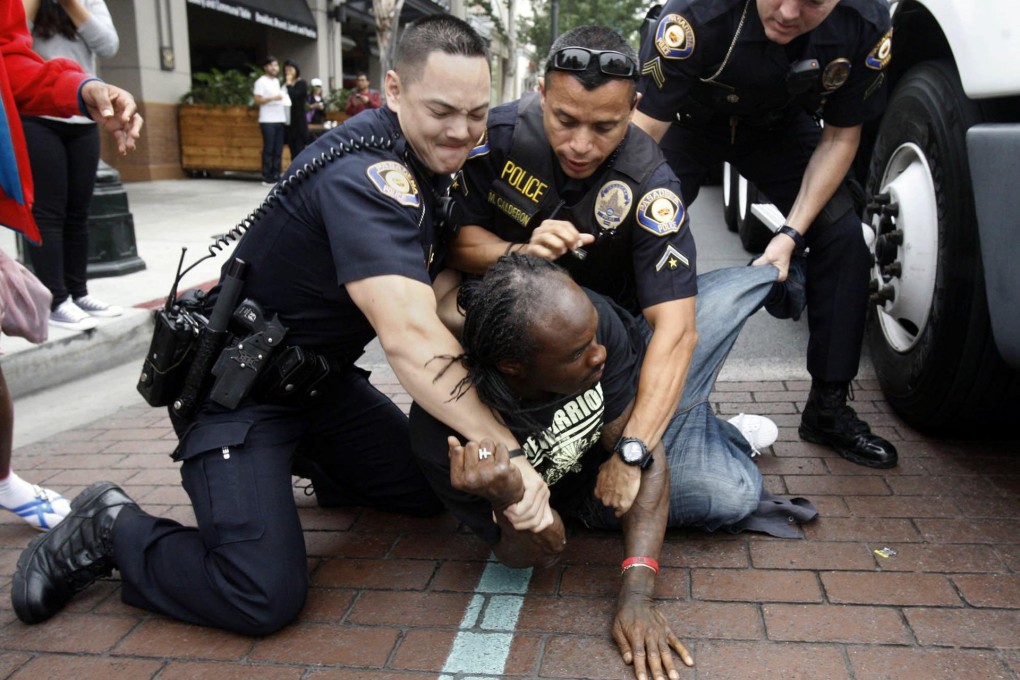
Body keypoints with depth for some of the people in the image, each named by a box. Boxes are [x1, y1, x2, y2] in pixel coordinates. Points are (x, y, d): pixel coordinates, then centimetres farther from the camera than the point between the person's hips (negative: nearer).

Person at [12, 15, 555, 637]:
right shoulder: (363, 175, -29)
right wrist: (507, 451, -40)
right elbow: (409, 337, -41)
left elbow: (434, 289, 5)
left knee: (436, 488, 12)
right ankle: (113, 529, 5)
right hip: (240, 390, -9)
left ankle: (302, 458, 32)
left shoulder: (431, 163, 2)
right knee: (265, 597, -20)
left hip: (322, 378, 9)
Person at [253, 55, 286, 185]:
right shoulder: (261, 81, -3)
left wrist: (284, 99, 7)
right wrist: (273, 98, -20)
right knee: (268, 149, -5)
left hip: (280, 119, 7)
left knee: (278, 150, 5)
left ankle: (276, 175, 9)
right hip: (268, 121, -7)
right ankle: (267, 177, -1)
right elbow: (258, 100, -10)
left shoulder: (277, 81, 19)